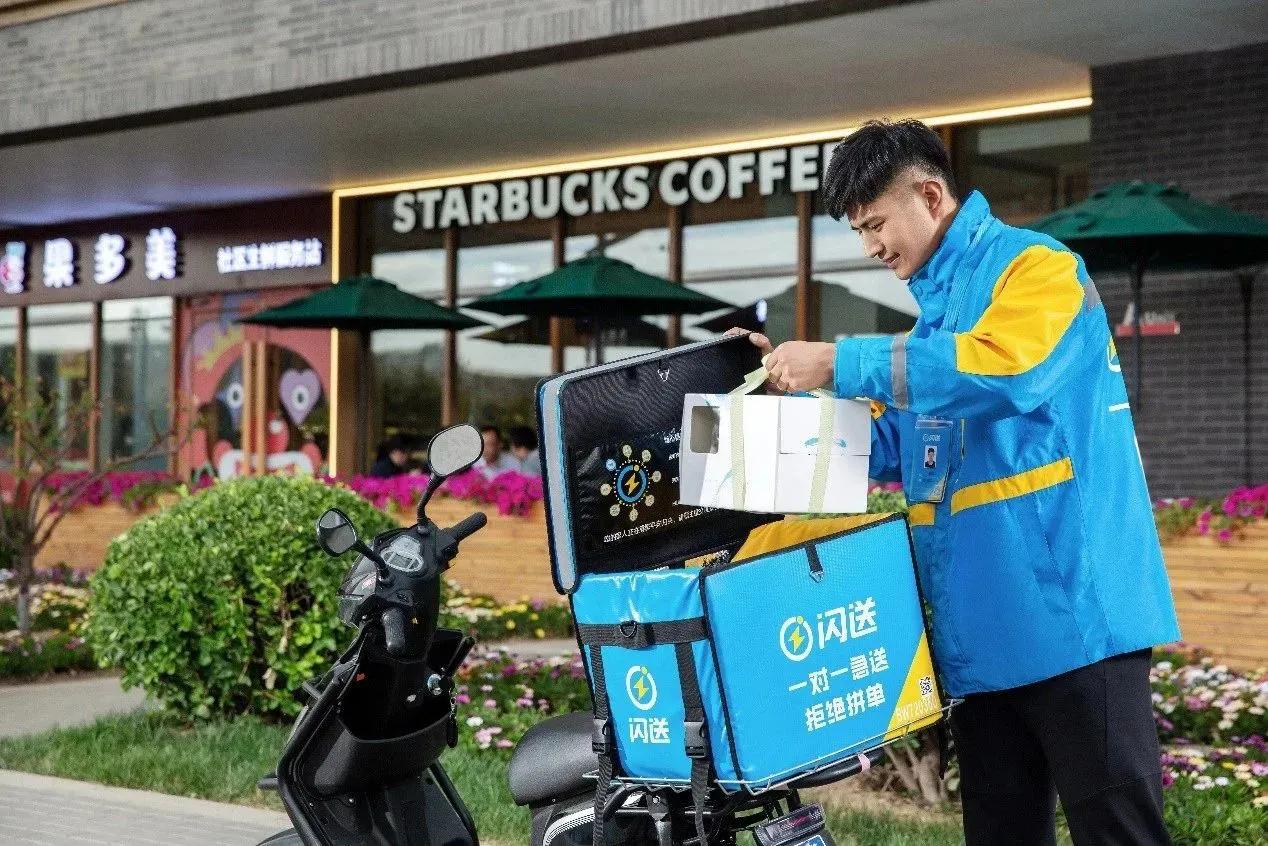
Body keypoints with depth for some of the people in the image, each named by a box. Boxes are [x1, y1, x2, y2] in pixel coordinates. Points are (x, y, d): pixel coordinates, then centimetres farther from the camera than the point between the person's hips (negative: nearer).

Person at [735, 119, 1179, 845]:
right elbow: (896, 445, 25)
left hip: (1070, 609, -9)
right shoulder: (936, 310, 21)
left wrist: (841, 364, -22)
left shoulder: (1036, 267, -6)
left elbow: (1003, 365, -27)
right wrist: (797, 385, 11)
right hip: (983, 623, 9)